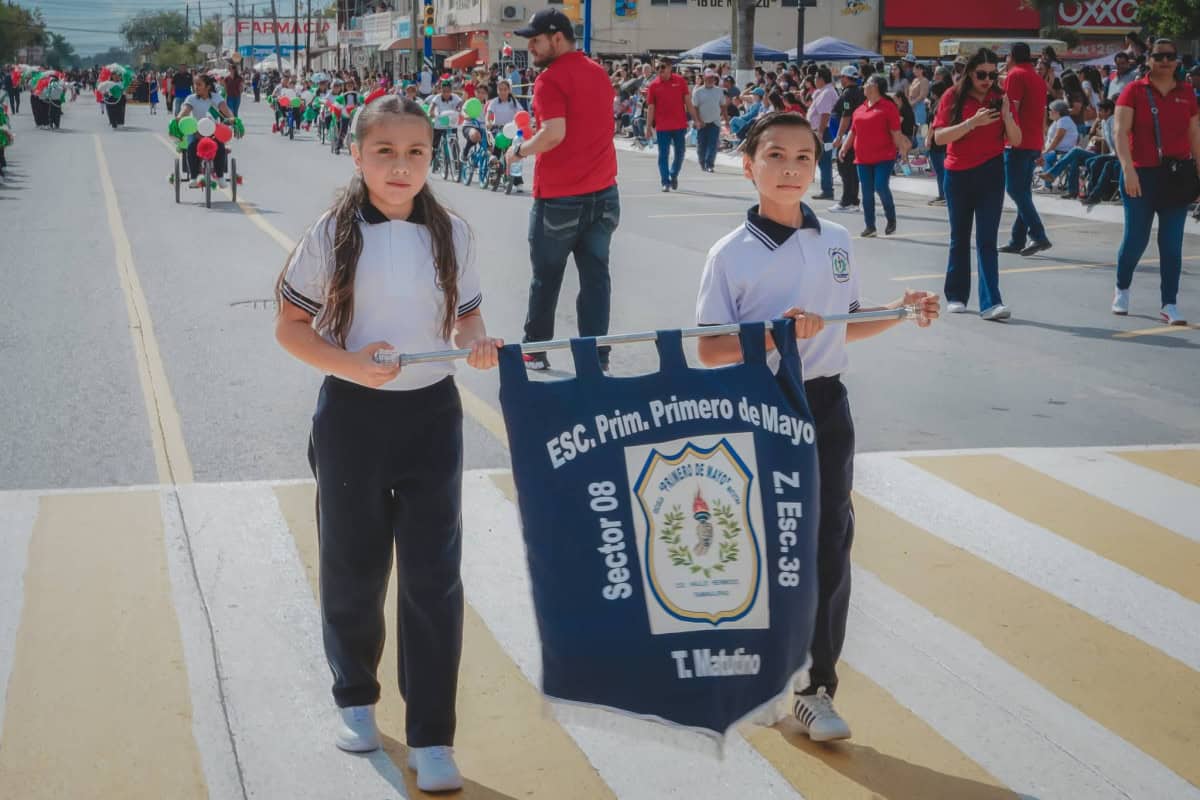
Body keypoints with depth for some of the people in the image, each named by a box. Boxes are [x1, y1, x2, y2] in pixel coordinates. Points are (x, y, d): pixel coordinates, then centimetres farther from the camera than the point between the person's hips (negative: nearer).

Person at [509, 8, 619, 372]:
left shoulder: (551, 79, -13)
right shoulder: (598, 72, 11)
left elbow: (554, 134, -22)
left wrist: (519, 150, -6)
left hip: (559, 196, -6)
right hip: (603, 192, 6)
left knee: (546, 277, 9)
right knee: (595, 274, 5)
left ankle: (535, 351, 21)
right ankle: (596, 357, 3)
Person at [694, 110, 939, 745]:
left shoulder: (836, 242, 6)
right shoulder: (731, 255, -9)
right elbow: (710, 352, -11)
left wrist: (902, 311, 3)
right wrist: (777, 334, -24)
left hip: (825, 407, 4)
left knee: (830, 544, 4)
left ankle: (816, 688, 14)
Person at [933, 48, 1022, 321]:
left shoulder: (999, 99, 1)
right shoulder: (953, 97, -4)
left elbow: (1016, 141, 0)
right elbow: (940, 136, -14)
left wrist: (1007, 116, -17)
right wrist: (972, 122, -24)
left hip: (990, 175, 0)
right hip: (958, 175, 0)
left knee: (987, 240, -7)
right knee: (959, 239, 12)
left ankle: (991, 303, -13)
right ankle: (956, 296, 24)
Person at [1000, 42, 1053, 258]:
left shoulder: (1015, 75, -7)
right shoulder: (1038, 78, 18)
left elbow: (1012, 108, -15)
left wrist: (1009, 137, -13)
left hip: (1018, 142, -8)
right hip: (1034, 143, 8)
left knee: (1015, 190, -9)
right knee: (1023, 192, 10)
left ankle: (1038, 236, -18)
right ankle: (1017, 240, 9)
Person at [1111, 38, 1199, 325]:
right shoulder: (1135, 90, -3)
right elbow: (1120, 131, -12)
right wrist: (1128, 168, -23)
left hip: (1177, 177, 3)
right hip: (1142, 176, -2)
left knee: (1172, 243, 1)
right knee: (1136, 239, 4)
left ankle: (1169, 304, 7)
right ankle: (1122, 290, 30)